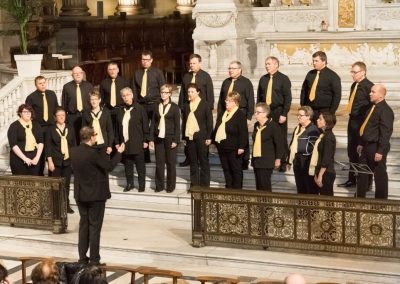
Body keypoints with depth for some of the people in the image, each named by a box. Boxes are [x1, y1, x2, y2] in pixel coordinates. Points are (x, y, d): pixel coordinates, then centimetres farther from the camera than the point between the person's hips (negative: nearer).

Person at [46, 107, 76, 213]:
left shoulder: (70, 129, 8)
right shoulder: (51, 130, -1)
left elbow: (74, 145, 11)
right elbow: (48, 147, -4)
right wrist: (50, 161, -10)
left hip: (68, 161, 3)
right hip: (56, 161, -3)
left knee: (66, 184, 7)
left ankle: (66, 205, 16)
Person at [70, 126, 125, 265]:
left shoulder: (73, 151, 0)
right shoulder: (94, 152, -22)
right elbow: (109, 166, -19)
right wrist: (119, 152, -5)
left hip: (80, 194, 6)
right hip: (96, 195, -6)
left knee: (83, 225, 14)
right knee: (95, 226, 1)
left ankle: (82, 258, 18)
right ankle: (94, 260, 4)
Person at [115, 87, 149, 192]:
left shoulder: (140, 109, -3)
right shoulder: (120, 111, 11)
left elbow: (145, 126, -3)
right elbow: (118, 128, 14)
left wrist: (146, 140, -6)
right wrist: (117, 142, 10)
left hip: (137, 143, -4)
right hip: (125, 143, 4)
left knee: (140, 165, 1)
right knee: (128, 165, 9)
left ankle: (141, 184, 10)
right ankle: (129, 183, 20)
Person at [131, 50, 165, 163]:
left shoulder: (157, 72, 3)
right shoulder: (137, 73, 9)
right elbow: (134, 90, 10)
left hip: (154, 104, -2)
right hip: (141, 105, 2)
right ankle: (145, 157, 12)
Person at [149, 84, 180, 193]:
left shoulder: (174, 107, -1)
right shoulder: (157, 106, 8)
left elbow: (177, 125, -3)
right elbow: (153, 123, 8)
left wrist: (176, 140, -9)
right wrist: (151, 138, 2)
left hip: (170, 138, -3)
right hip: (158, 138, 3)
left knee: (171, 162, 3)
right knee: (159, 162, 5)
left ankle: (170, 186, 10)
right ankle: (159, 185, 12)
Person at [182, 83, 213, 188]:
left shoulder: (205, 105, -1)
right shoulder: (186, 106, 12)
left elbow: (209, 121, -3)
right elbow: (184, 121, 14)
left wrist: (208, 137, -8)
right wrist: (184, 137, 8)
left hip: (201, 137, -4)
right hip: (190, 137, 4)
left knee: (203, 161, 1)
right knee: (193, 162, 8)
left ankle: (204, 185, 7)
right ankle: (194, 184, 14)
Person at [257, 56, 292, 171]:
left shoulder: (283, 79, -3)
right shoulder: (263, 79, 10)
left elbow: (288, 98, -6)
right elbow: (259, 97, 15)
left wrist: (284, 114, -12)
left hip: (278, 112, -4)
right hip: (265, 111, 4)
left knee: (281, 138, 1)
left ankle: (283, 163, 10)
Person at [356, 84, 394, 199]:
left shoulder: (385, 110, -19)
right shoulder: (372, 108, 11)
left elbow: (386, 132, -22)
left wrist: (380, 151, -24)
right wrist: (361, 143, 20)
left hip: (376, 147, -9)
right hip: (367, 146, 9)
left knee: (379, 174, 3)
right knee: (362, 172, 18)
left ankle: (381, 200, 15)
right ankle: (359, 197, 31)